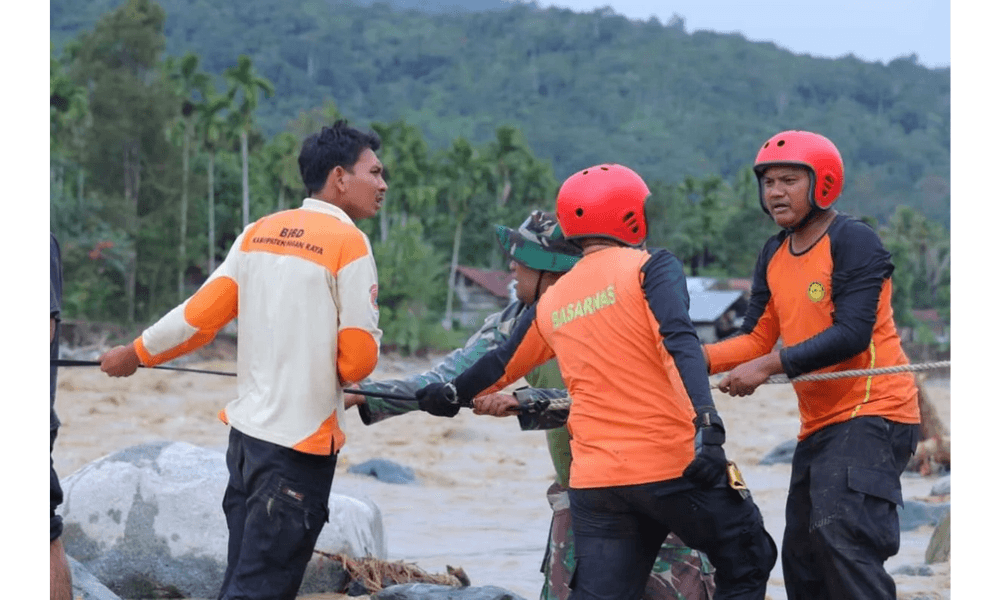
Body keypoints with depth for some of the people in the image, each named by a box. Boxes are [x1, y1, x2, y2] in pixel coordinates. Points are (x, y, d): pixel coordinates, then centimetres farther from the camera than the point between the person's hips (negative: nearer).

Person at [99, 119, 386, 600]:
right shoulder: (348, 242, -11)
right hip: (303, 439, -7)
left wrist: (135, 354, 21)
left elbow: (201, 313, 7)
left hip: (246, 430, 7)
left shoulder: (258, 232, 8)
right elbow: (359, 356, -14)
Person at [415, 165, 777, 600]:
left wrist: (451, 393, 48)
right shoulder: (650, 267, -2)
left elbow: (501, 366, 28)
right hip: (673, 464, -5)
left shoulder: (551, 303, 14)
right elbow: (679, 341, -18)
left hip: (594, 479, 5)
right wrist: (707, 423, -28)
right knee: (746, 564, 13)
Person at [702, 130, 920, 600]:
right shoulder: (774, 255, 11)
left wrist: (768, 367, -26)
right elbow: (758, 338, 6)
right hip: (819, 421, 9)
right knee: (802, 558, 11)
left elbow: (852, 334, -23)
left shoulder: (853, 242, -13)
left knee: (841, 532, -26)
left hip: (872, 410, -9)